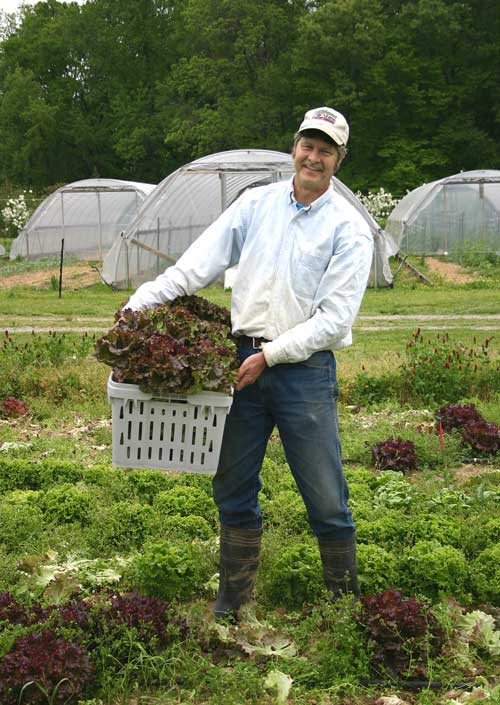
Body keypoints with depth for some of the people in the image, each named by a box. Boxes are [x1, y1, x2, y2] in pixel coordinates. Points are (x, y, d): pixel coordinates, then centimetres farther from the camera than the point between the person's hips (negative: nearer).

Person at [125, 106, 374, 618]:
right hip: (244, 363, 4)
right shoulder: (257, 203, 8)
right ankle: (233, 598, 26)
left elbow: (334, 318, -10)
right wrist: (140, 303, -10)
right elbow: (198, 263, 1)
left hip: (305, 370, -3)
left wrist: (270, 355, -16)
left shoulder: (348, 229, -3)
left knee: (326, 499, 2)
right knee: (232, 487, 11)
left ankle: (347, 601, 20)